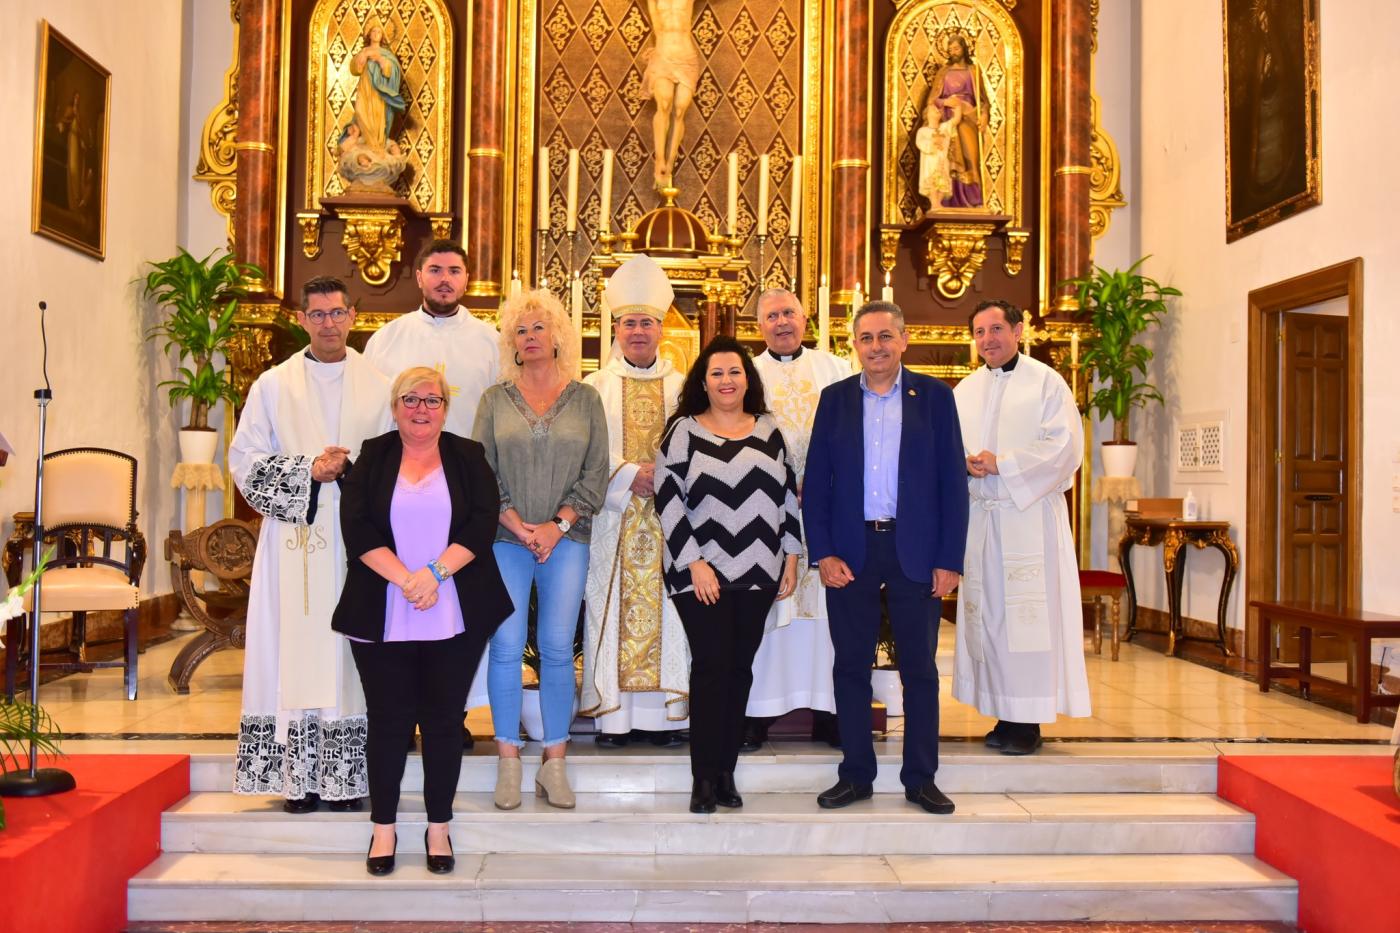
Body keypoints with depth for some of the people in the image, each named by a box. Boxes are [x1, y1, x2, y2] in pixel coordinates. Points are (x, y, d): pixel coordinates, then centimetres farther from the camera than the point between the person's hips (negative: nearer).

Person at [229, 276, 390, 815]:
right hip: (294, 541, 0)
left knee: (351, 650, 1)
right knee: (296, 646, -2)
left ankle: (349, 774, 8)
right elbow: (245, 460, 3)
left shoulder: (377, 386, 9)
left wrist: (356, 469, -11)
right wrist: (309, 469, -9)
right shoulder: (273, 385, 8)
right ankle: (299, 774, 6)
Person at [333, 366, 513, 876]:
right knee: (389, 719, 6)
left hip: (455, 617, 0)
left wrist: (435, 572, -16)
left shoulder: (468, 456, 7)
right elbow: (356, 527, -5)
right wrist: (404, 578, -16)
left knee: (444, 719, 6)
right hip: (383, 618, 0)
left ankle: (439, 827, 19)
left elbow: (484, 521, -5)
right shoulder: (372, 457, 7)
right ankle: (384, 828, 20)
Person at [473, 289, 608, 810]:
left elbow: (596, 473, 4)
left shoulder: (585, 399, 8)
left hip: (566, 538, 0)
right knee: (506, 646, -2)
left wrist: (559, 523, -7)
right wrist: (517, 524, -9)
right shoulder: (495, 399, 8)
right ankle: (508, 762, 9)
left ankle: (554, 763, 9)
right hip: (505, 538, 0)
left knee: (558, 649, 0)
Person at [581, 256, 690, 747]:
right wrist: (629, 474, -13)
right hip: (614, 519, -1)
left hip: (668, 518, 1)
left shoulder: (682, 387, 13)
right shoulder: (596, 387, 9)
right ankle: (612, 716, 4)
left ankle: (663, 713, 6)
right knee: (612, 609, -2)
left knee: (665, 609, 0)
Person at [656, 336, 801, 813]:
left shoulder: (768, 431, 11)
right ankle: (704, 779, 2)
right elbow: (668, 499, -6)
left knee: (739, 669, 6)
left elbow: (788, 495, 12)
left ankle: (726, 772, 16)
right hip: (700, 571, -3)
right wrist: (694, 563, -11)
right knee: (711, 666, -6)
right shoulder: (683, 431, 0)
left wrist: (791, 558, 6)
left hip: (757, 571, 3)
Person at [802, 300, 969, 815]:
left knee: (919, 667, 6)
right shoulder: (835, 398, 6)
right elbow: (816, 481, 4)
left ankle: (921, 778, 19)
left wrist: (949, 559, -6)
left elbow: (952, 480, 0)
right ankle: (856, 774, 20)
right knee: (851, 665, 7)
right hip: (850, 550, 1)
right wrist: (822, 554, -6)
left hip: (915, 550, -1)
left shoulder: (934, 395, 3)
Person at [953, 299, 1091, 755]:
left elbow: (1064, 444, -9)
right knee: (986, 613, 5)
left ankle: (1029, 721, 0)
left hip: (1028, 515, -5)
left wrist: (1002, 463, -13)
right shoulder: (965, 391, 17)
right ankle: (1004, 715, 13)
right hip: (979, 515, 5)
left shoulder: (1045, 381, 1)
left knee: (1028, 614, -6)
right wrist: (964, 462, -8)